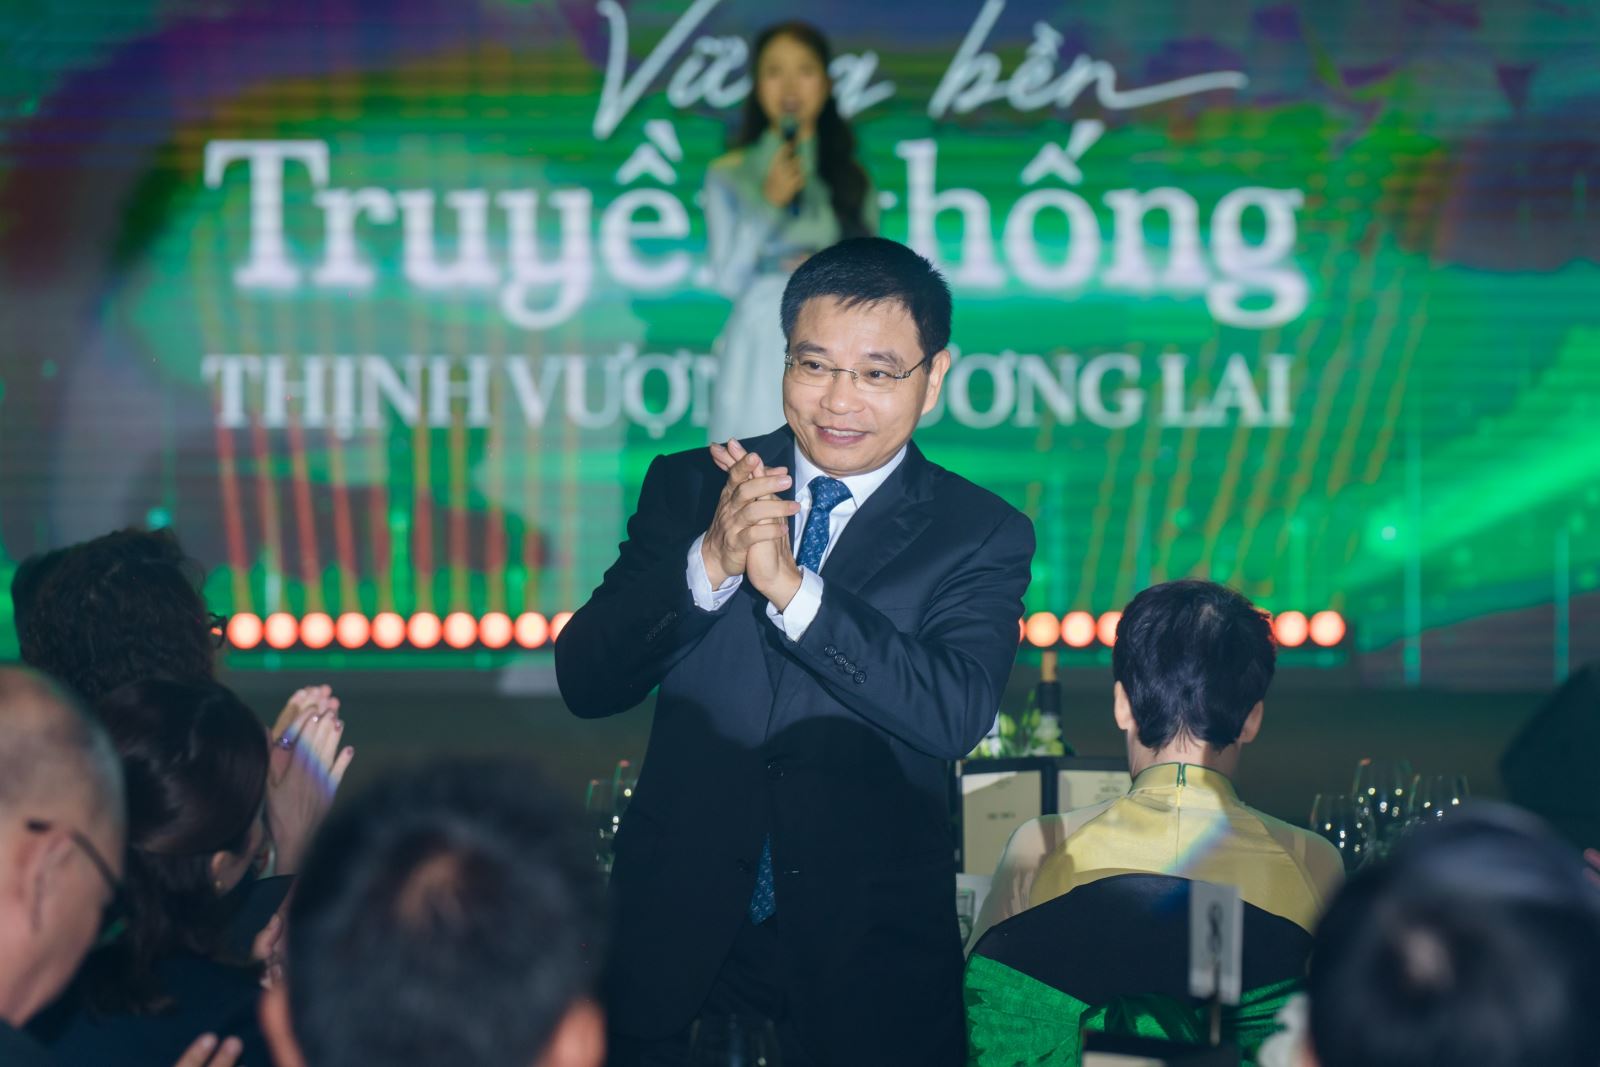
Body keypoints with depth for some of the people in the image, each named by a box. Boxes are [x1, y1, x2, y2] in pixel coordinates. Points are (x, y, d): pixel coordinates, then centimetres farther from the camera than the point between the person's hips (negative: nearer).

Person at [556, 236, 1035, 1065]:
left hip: (868, 961, -1)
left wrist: (791, 587, -28)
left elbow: (954, 717, -18)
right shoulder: (689, 488, 4)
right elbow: (584, 683, -5)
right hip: (676, 933, 2)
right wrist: (710, 562, -21)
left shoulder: (982, 537, -2)